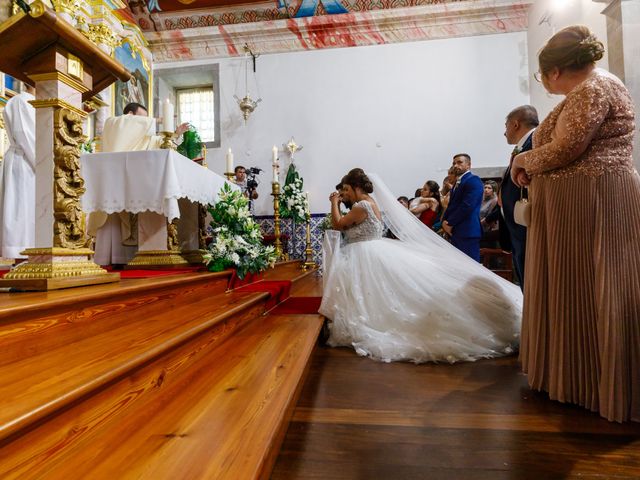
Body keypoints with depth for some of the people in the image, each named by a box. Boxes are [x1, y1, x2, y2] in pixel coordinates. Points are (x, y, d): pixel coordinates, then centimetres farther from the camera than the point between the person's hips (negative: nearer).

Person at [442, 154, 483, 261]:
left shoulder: (473, 180, -7)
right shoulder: (458, 183, 21)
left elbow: (467, 206, -18)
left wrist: (450, 223, -11)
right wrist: (444, 221, 1)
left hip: (468, 232, -9)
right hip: (455, 232, 9)